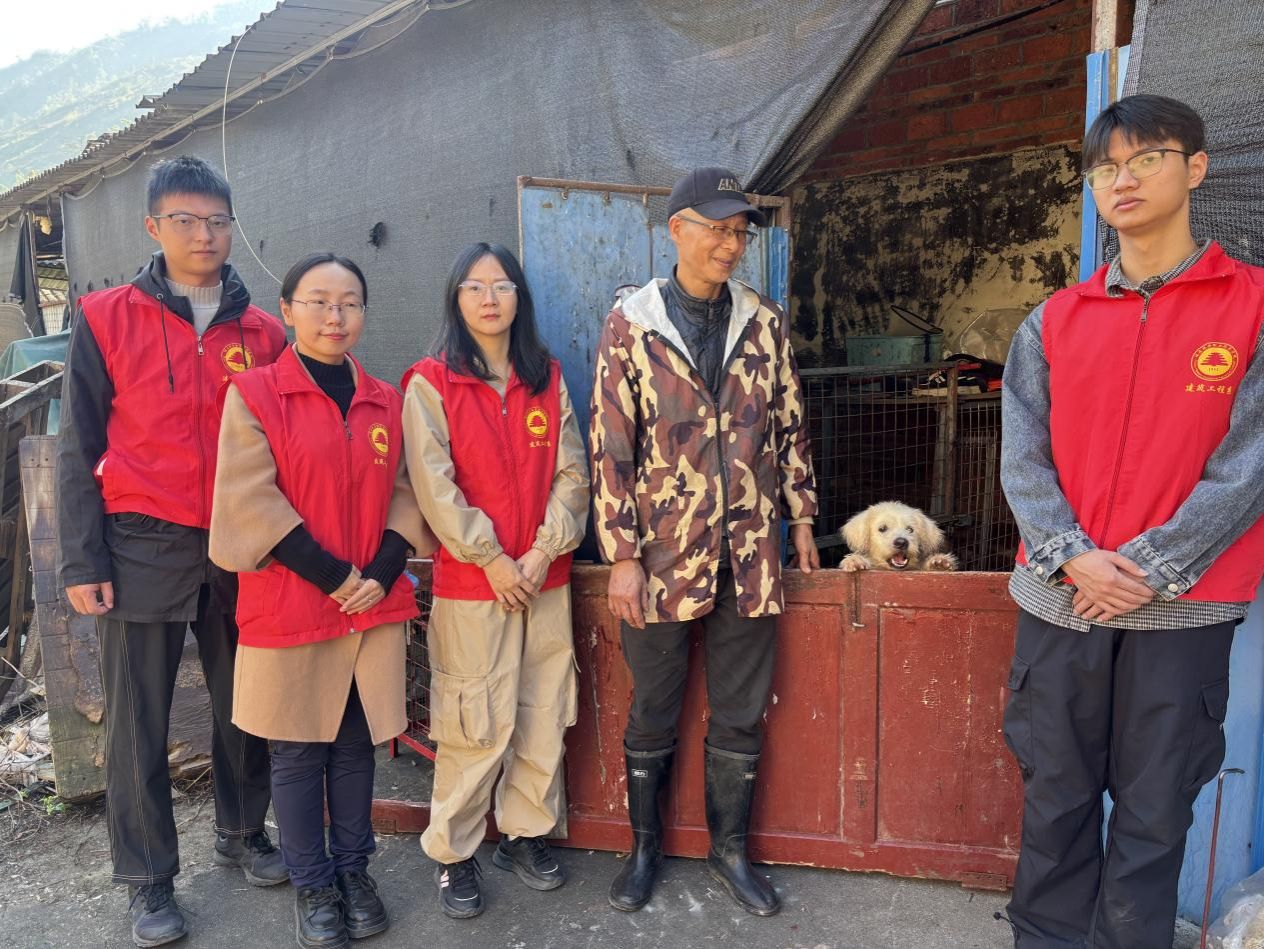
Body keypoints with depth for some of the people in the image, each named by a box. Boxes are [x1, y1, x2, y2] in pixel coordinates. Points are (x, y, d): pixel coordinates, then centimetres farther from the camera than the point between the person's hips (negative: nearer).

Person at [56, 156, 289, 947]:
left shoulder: (263, 332, 5)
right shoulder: (108, 319, -1)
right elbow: (78, 450, -1)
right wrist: (82, 562, -6)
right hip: (143, 549, -2)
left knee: (245, 703, 14)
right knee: (139, 721, 7)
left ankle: (243, 833, 35)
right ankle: (149, 879, 24)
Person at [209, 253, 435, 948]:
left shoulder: (386, 402, 8)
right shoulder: (253, 394, -4)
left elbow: (404, 494, 7)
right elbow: (251, 501, -11)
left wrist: (381, 572, -8)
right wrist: (333, 575, -13)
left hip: (375, 605, 3)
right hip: (287, 607, -3)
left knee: (357, 743, 14)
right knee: (297, 752, 9)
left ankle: (353, 869, 32)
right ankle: (311, 885, 28)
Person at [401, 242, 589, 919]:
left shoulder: (547, 380, 10)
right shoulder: (431, 383, -2)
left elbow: (571, 473, 4)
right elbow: (434, 484, -10)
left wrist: (545, 550, -8)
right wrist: (492, 559, -13)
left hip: (545, 579, 4)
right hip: (470, 582, -4)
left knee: (544, 716, 10)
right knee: (475, 724, 1)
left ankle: (525, 835, 29)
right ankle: (452, 853, 19)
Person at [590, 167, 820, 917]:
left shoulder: (765, 323, 5)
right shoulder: (631, 327, -4)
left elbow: (791, 429, 11)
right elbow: (611, 448, -6)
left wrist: (801, 519, 9)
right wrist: (622, 557, -9)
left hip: (750, 557, 3)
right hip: (663, 557, -2)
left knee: (741, 714, 13)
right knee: (653, 711, 13)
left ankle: (731, 849, 34)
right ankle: (645, 845, 34)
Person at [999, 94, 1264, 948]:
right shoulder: (1053, 321, 8)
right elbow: (1022, 456, 1)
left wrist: (1150, 568, -13)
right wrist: (1072, 556, -13)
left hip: (1185, 607, -2)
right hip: (1058, 602, 3)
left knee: (1155, 811, 9)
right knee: (1055, 798, 13)